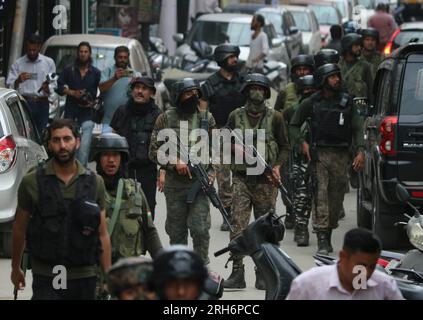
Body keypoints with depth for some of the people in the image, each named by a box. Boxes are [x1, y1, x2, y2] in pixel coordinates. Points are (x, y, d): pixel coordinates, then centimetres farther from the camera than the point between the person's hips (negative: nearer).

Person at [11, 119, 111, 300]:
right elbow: (19, 228, 10)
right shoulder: (32, 182, -2)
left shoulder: (94, 182, 4)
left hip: (85, 277, 3)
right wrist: (15, 268, 16)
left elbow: (103, 234, 7)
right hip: (46, 278, -3)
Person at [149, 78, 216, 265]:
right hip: (174, 184, 0)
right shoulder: (166, 119, 1)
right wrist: (175, 162, -12)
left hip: (199, 184, 0)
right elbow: (154, 151, 1)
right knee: (176, 232, 7)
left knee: (200, 229, -9)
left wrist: (211, 173, -2)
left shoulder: (207, 118, 7)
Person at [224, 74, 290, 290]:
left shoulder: (275, 118, 5)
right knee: (238, 225, -9)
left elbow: (285, 147, 9)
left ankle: (263, 274, 10)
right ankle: (237, 273, -9)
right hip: (241, 177, 0)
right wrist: (234, 147, -6)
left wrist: (277, 166, -7)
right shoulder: (236, 116, 7)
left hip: (266, 181, 0)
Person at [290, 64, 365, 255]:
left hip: (341, 155, 3)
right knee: (321, 194, -13)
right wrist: (302, 142, -5)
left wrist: (360, 151, -5)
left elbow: (357, 128, 8)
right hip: (320, 153, -3)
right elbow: (293, 126, 12)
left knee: (337, 196, 5)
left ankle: (328, 236, 17)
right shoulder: (311, 103, 3)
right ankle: (322, 240, -19)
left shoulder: (347, 102, 9)